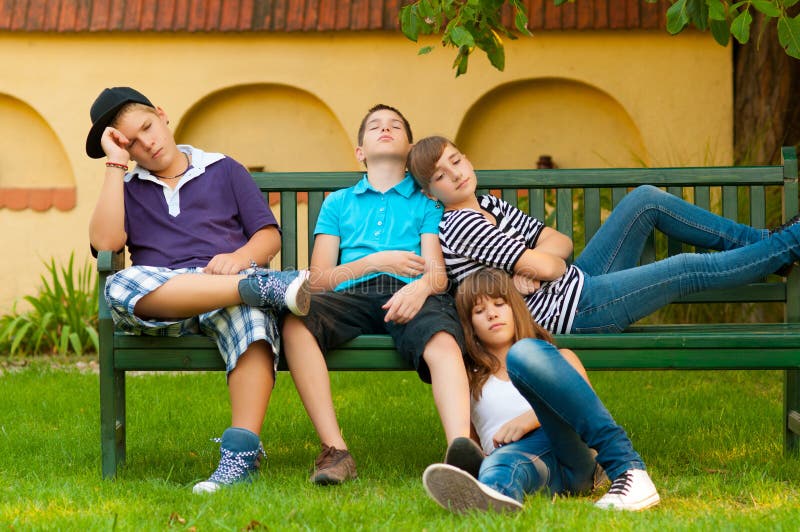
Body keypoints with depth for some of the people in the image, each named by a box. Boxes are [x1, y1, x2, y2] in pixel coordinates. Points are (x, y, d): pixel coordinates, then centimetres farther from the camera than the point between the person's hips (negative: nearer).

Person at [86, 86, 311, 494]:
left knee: (251, 312, -40)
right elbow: (105, 242, 3)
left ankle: (241, 452, -49)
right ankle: (267, 287, -41)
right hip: (158, 300, 1)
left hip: (228, 282, -1)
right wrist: (115, 164, 8)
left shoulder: (223, 170, 24)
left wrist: (241, 257, -8)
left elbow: (269, 235, 15)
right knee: (120, 287, -37)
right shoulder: (127, 189, 25)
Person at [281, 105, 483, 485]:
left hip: (410, 296, -1)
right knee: (296, 320, -34)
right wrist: (376, 262, 2)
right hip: (351, 296, 1)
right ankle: (334, 451, -40)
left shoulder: (426, 202, 26)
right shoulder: (338, 203, 30)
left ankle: (460, 447, -63)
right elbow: (317, 280, 17)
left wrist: (422, 286, -15)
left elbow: (438, 272, 10)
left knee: (442, 341, -38)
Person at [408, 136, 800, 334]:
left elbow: (561, 242, 8)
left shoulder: (489, 206, 13)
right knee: (688, 270, -10)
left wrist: (529, 266, -12)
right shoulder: (460, 225, -16)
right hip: (568, 310, -9)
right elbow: (547, 267, -21)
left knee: (645, 200, 4)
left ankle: (761, 240, 11)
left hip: (574, 283, 9)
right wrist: (537, 263, 3)